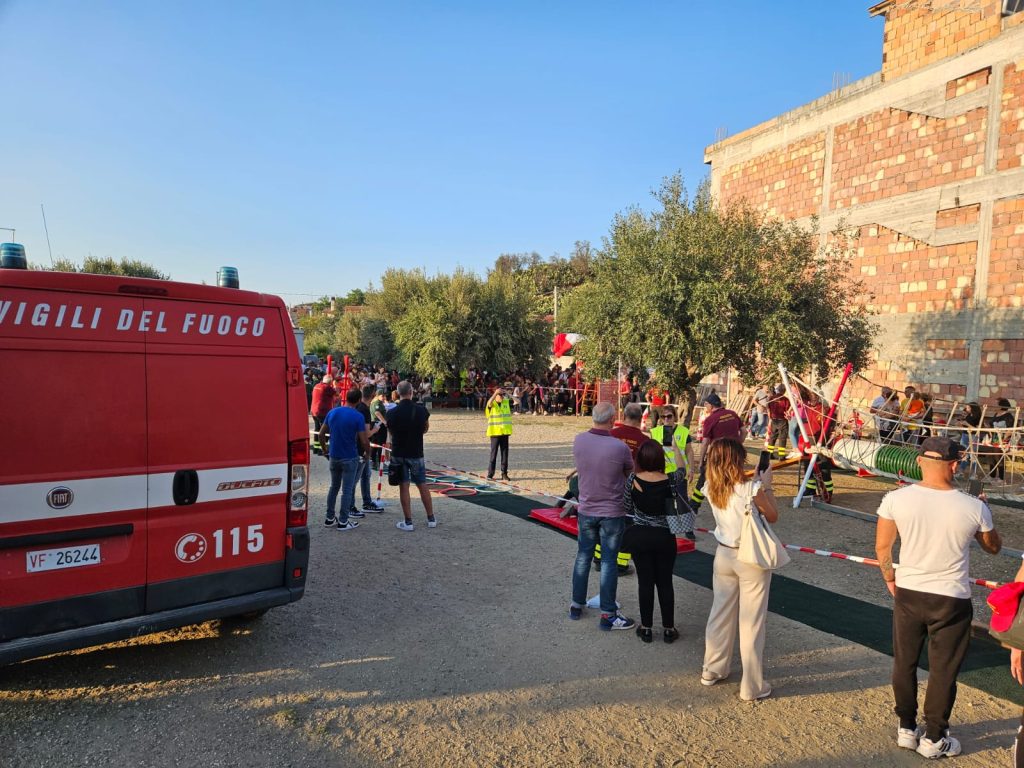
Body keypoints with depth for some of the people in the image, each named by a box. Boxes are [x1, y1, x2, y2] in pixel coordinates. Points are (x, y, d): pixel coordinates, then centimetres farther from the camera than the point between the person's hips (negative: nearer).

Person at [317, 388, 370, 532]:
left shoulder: (332, 412, 2)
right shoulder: (358, 416, -14)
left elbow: (321, 435, 7)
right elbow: (364, 441, -15)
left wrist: (325, 450, 19)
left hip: (334, 456, 5)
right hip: (350, 458, -5)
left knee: (334, 487, 18)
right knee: (347, 490, 3)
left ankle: (329, 518, 24)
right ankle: (343, 521, 8)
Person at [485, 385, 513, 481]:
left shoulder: (506, 402, 8)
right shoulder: (492, 403, -5)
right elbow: (489, 403, -28)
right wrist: (496, 393, -40)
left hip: (505, 432, 4)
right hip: (495, 432, -4)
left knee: (505, 453, 6)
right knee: (493, 453, -2)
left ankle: (504, 474, 13)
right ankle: (490, 474, 5)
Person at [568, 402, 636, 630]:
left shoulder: (579, 440, -10)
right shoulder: (619, 447, -21)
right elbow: (631, 473, -2)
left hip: (586, 510, 4)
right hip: (612, 513, -4)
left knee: (583, 557, 17)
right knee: (609, 562, 4)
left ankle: (577, 605, 29)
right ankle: (608, 615, 12)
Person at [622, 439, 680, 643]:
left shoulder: (633, 479, -12)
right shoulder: (669, 481, -15)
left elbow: (627, 508, -1)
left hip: (639, 537, 0)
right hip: (664, 537, 0)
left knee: (645, 581, 11)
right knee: (665, 582, 13)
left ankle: (646, 628, 19)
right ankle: (668, 628, 22)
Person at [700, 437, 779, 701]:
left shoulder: (710, 489, -6)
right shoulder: (751, 489, -21)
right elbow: (773, 516, -6)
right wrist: (766, 485, -2)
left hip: (723, 555, 5)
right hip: (752, 559, -5)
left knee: (720, 613, 18)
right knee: (751, 621, 6)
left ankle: (712, 671, 32)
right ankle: (752, 687, 17)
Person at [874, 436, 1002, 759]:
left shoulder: (895, 499, -14)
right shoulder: (974, 508, -15)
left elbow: (882, 546, -5)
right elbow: (993, 547, 5)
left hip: (907, 593, 1)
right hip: (951, 599, -1)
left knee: (904, 664, 18)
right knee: (943, 671, 14)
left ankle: (907, 729, 32)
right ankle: (934, 739, 27)